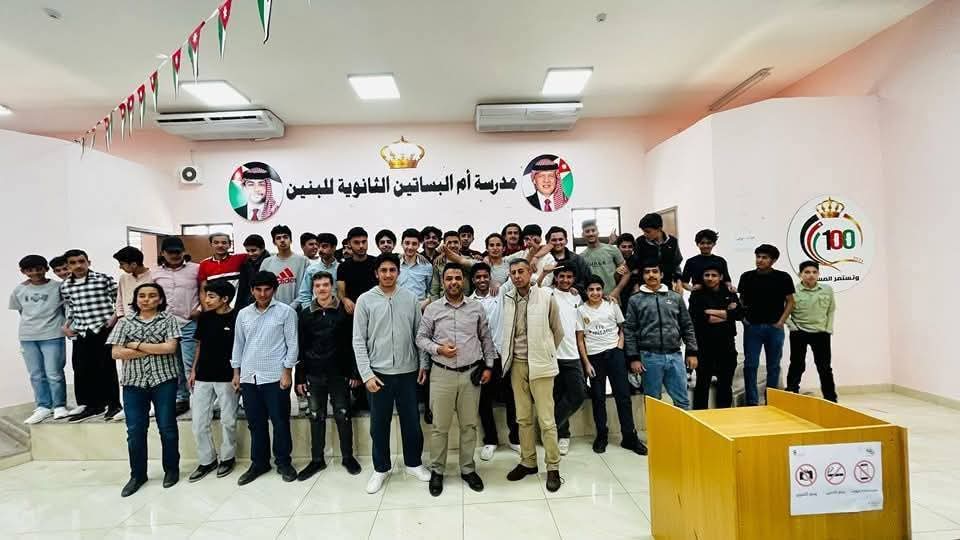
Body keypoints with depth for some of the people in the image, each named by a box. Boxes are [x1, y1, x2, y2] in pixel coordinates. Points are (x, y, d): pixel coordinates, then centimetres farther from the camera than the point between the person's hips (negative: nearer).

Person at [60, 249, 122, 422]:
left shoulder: (104, 279, -5)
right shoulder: (65, 286, 8)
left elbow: (119, 301, 1)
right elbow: (71, 309, 22)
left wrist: (114, 317, -12)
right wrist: (67, 325, 9)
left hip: (104, 330, -5)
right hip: (81, 333, 5)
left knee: (106, 367, 2)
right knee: (82, 369, 8)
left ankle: (113, 404, 14)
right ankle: (93, 404, 21)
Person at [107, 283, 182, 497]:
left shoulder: (168, 319, 0)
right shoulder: (125, 322, 6)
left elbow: (170, 347, -12)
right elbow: (116, 353, -4)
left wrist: (137, 345, -8)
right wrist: (155, 349, -10)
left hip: (164, 380, -2)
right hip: (134, 382, 2)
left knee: (167, 427, 5)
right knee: (135, 430, 6)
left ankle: (171, 469, 20)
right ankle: (137, 474, 21)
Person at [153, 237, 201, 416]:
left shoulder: (195, 269, 0)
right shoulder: (156, 273, 11)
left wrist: (200, 309, -6)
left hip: (189, 324, -4)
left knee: (191, 365, -6)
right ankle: (181, 399, 22)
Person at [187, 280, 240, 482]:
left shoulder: (236, 318, -11)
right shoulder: (204, 317, 5)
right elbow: (200, 345, 14)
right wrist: (193, 370, 10)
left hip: (227, 377, -5)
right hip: (203, 377, 5)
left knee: (228, 420, 7)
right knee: (198, 422, 8)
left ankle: (227, 458, 25)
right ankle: (207, 460, 23)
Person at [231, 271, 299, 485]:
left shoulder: (286, 312, -3)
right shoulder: (243, 314, 9)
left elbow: (292, 343, -4)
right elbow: (238, 344, 15)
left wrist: (287, 372, -9)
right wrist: (236, 372, 11)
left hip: (275, 376, -4)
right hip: (249, 377, 4)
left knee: (280, 422, 4)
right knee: (255, 423, 12)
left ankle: (283, 462, 19)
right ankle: (259, 463, 26)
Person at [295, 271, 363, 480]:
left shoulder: (344, 310, -2)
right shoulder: (305, 314, 4)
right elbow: (300, 347, 6)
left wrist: (355, 372, -6)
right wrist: (300, 378, 2)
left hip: (339, 373, -2)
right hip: (314, 374, 2)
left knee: (343, 416, 6)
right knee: (316, 417, 11)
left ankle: (348, 457, 21)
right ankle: (317, 459, 24)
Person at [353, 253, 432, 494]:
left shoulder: (410, 298, 1)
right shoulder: (365, 300, -4)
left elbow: (419, 333, 6)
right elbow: (359, 341, -5)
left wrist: (423, 363, 2)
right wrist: (366, 374, -10)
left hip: (408, 371, 1)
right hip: (379, 372, -1)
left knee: (411, 420, 11)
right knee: (379, 423, 11)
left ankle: (414, 463, 31)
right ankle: (381, 468, 29)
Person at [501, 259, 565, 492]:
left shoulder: (547, 297, -7)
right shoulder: (507, 300, 4)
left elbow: (558, 331, 3)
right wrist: (509, 358, 10)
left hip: (539, 365, -4)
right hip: (516, 364, 4)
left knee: (546, 419, -1)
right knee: (523, 418, 13)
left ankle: (553, 467, 14)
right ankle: (528, 462, 27)